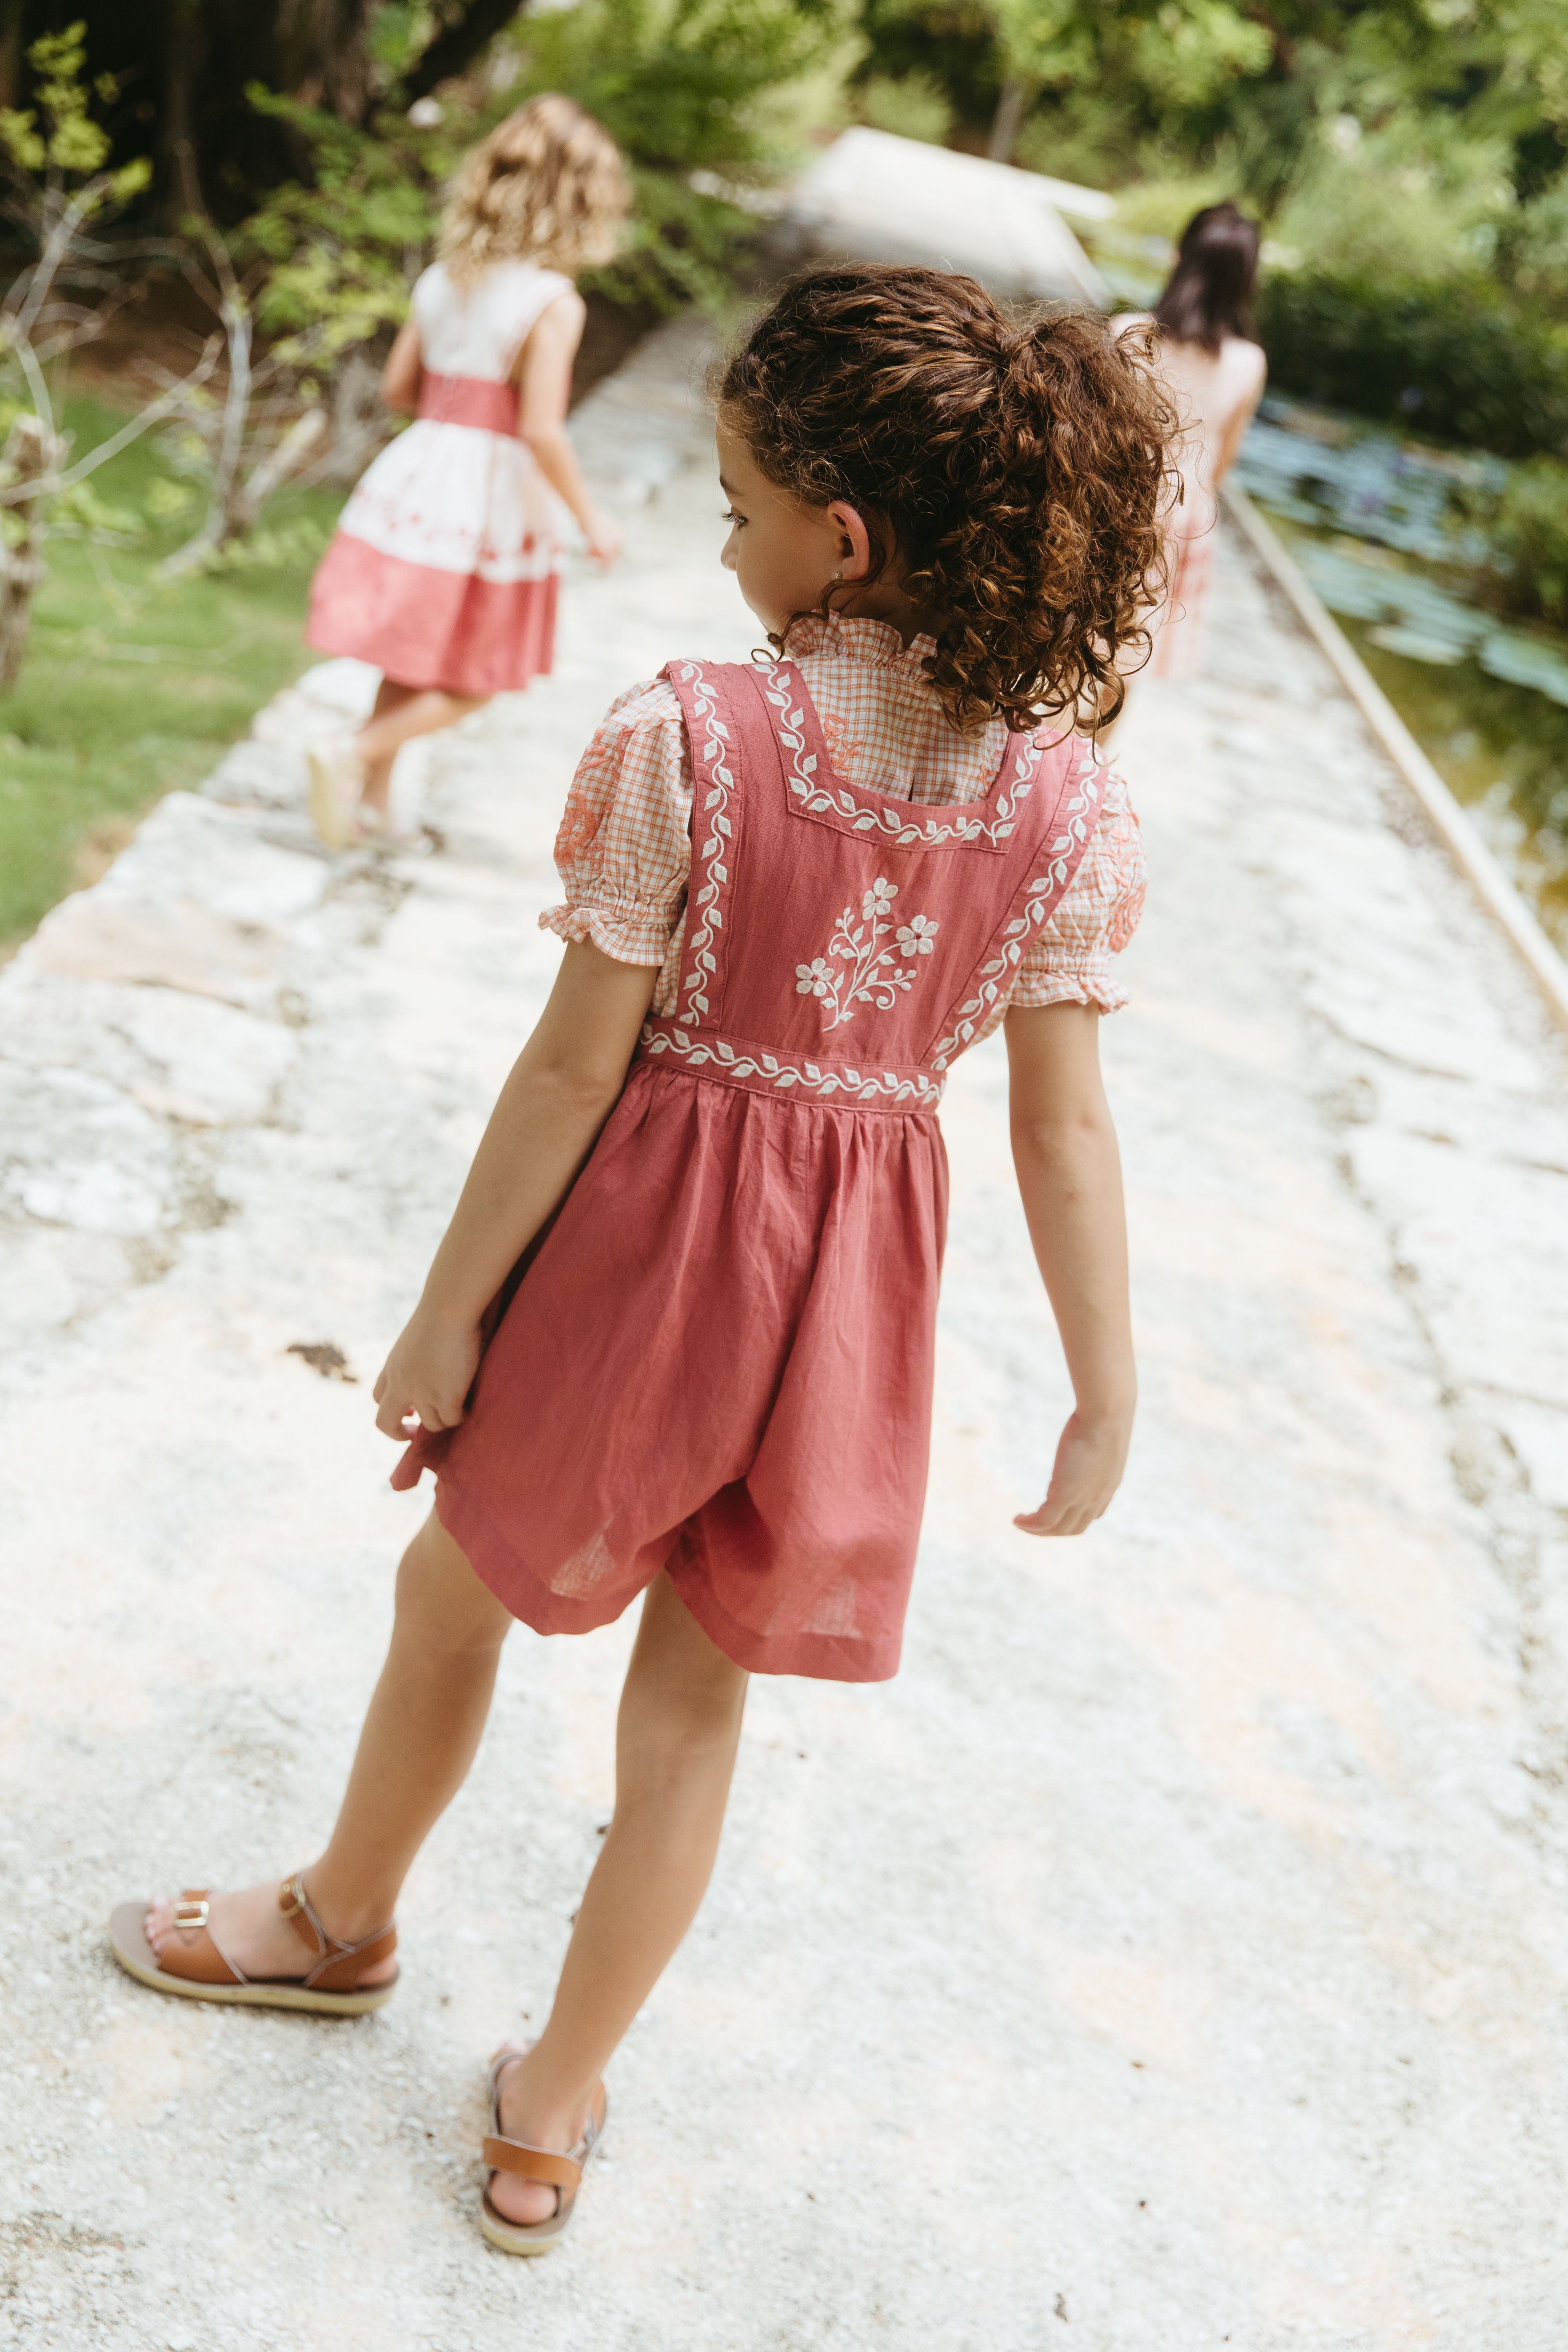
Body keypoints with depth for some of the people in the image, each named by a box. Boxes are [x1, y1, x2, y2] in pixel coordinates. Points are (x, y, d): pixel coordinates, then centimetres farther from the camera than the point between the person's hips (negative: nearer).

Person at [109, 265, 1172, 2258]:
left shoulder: (686, 736, -18)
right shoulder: (1065, 799, -8)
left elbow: (577, 1064, -15)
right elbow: (1063, 1124, -7)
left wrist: (446, 1306, -5)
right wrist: (1105, 1398, 2)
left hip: (645, 1233, -3)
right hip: (851, 1283, 4)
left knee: (454, 1588, 24)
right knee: (695, 1694, 18)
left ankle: (343, 1919, 49)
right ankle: (554, 2114, 33)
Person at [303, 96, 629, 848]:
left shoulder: (442, 280, 3)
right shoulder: (553, 304, -16)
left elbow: (398, 388, 7)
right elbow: (541, 431, -21)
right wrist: (589, 518, -10)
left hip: (420, 473, 6)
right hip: (492, 489, -6)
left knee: (414, 659, 20)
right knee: (470, 681, 9)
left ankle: (372, 800, 26)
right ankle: (353, 754, -7)